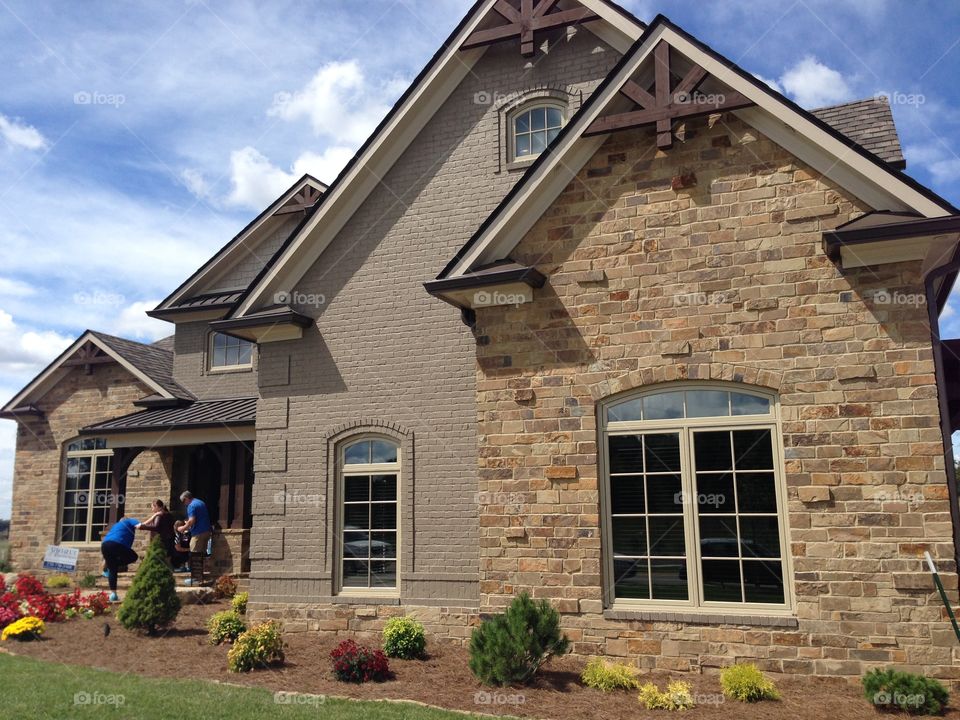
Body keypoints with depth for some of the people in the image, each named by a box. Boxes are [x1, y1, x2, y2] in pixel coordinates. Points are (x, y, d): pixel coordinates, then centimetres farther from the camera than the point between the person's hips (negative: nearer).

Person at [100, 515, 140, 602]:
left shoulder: (116, 525, 40)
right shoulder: (130, 521, 21)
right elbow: (139, 525, 0)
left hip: (104, 545, 7)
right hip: (116, 544, -7)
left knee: (112, 570, 18)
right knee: (133, 557, 18)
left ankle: (113, 594, 13)